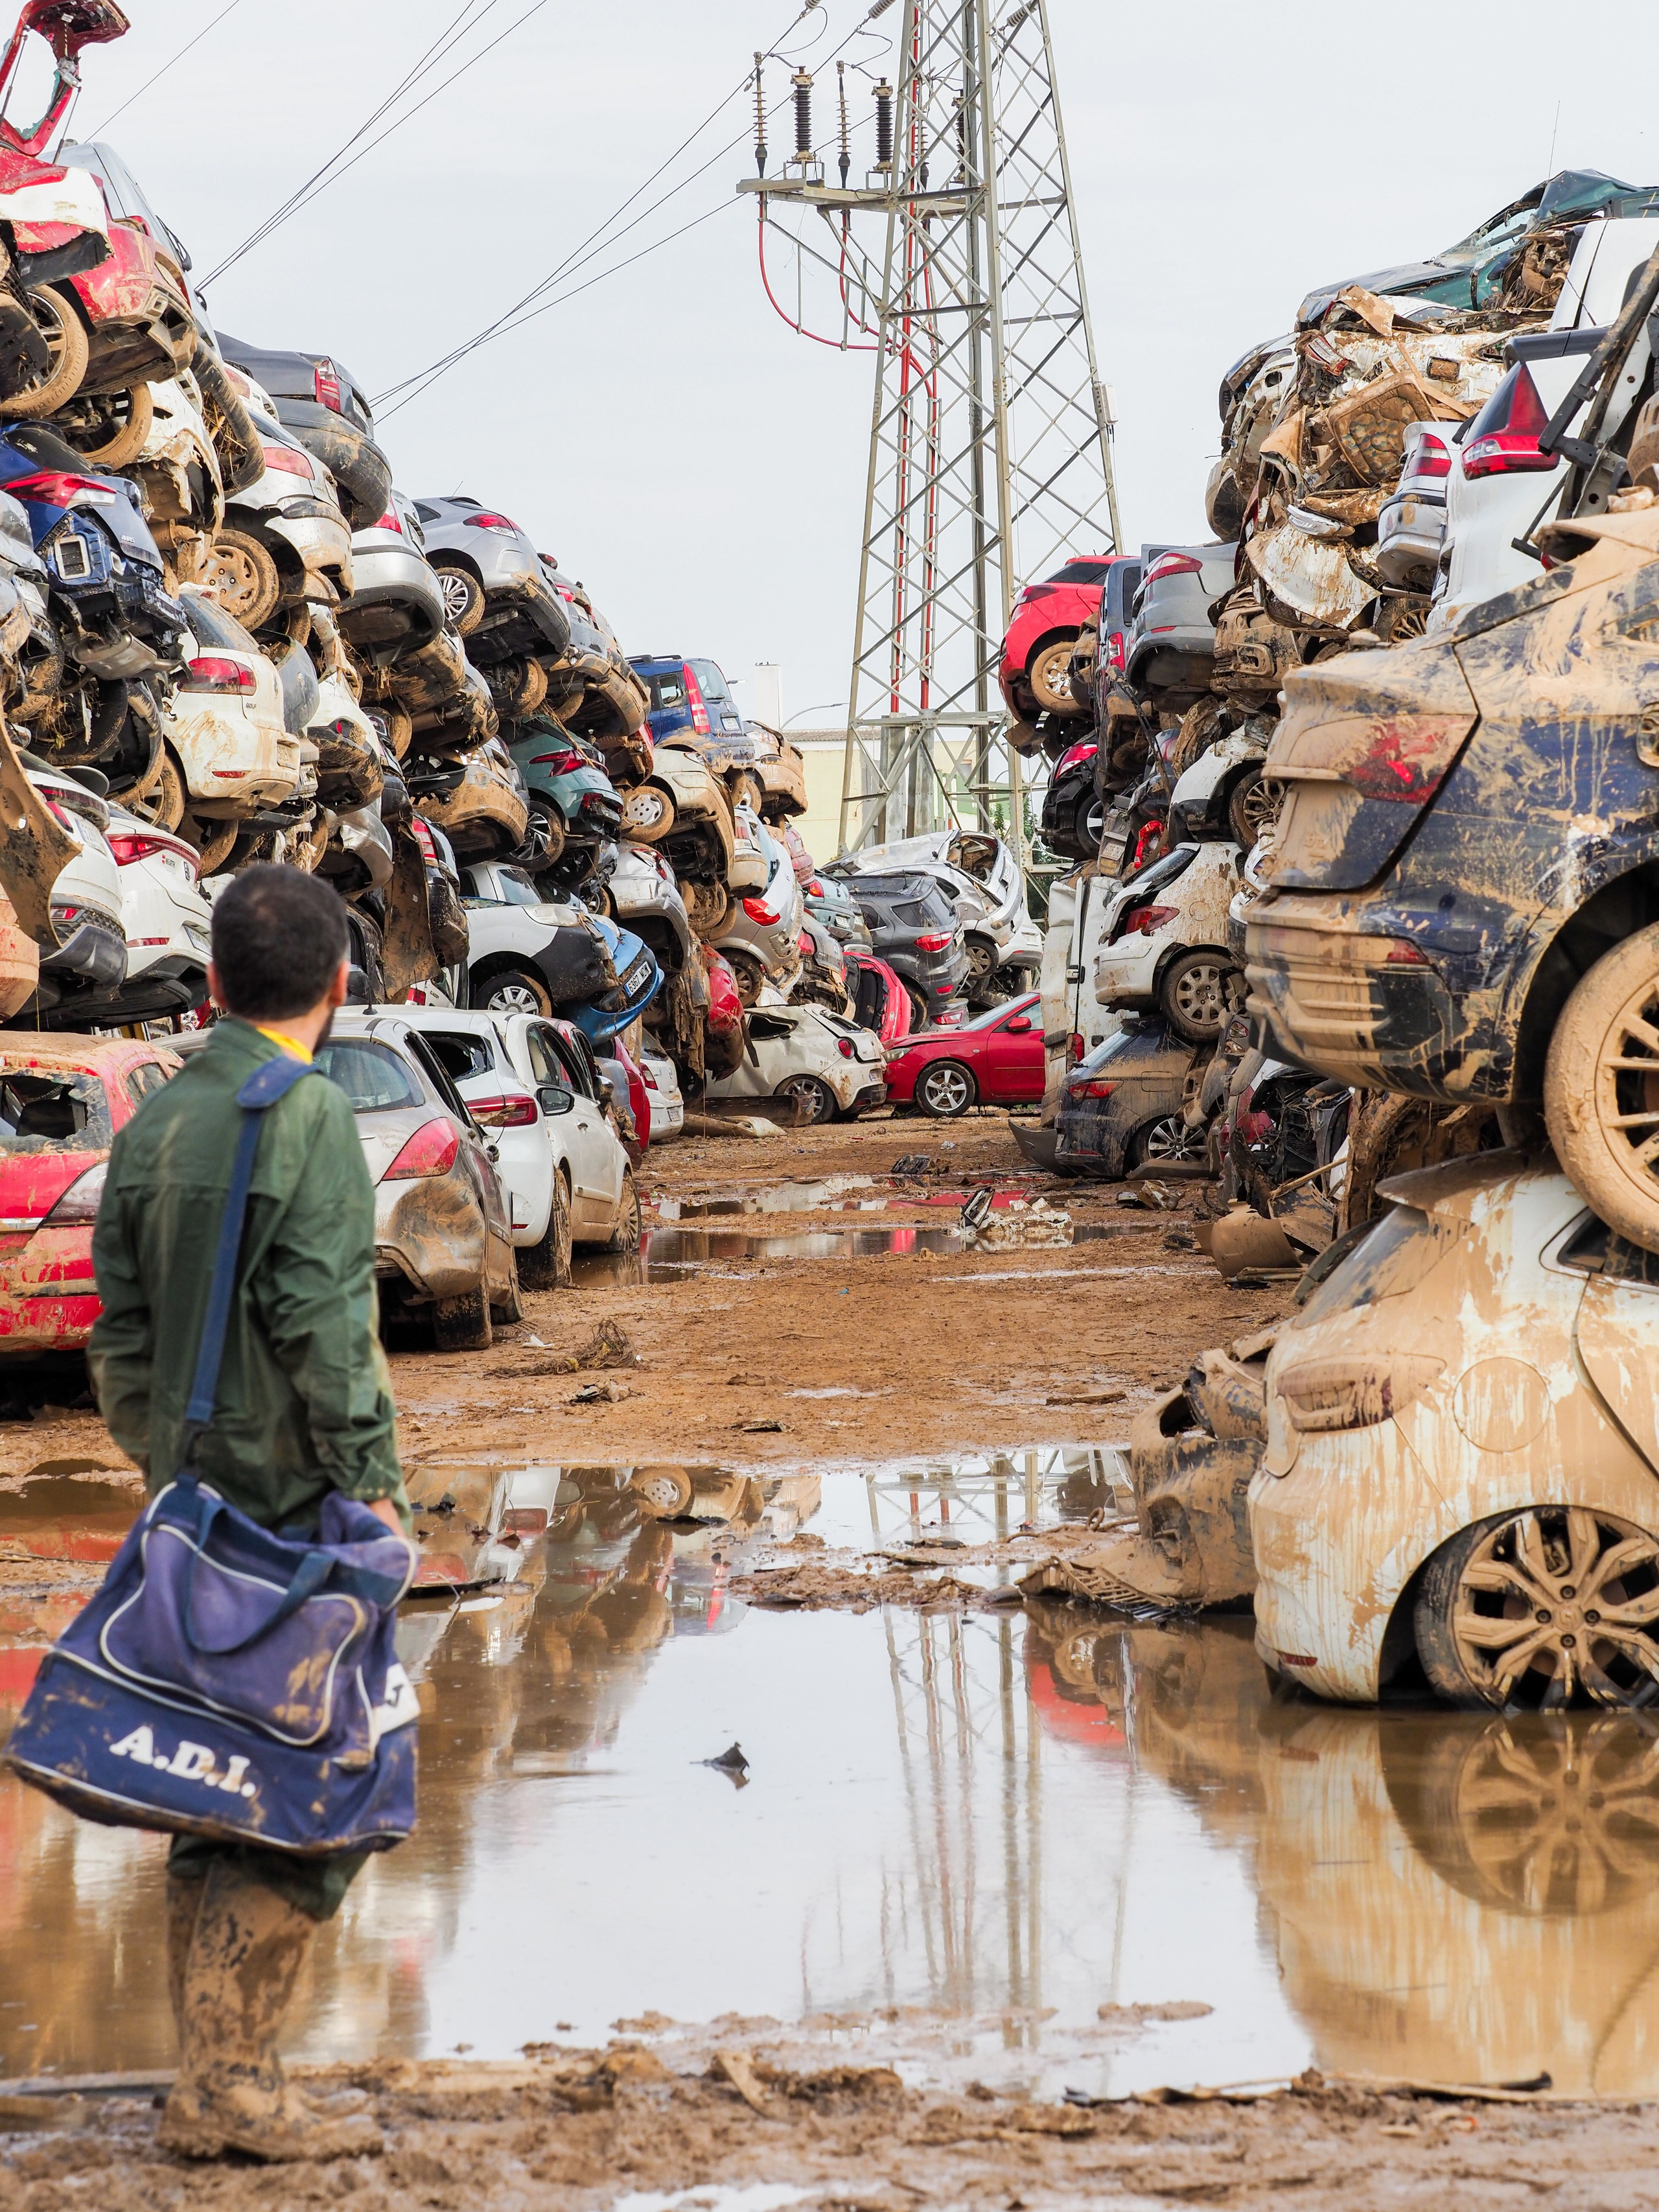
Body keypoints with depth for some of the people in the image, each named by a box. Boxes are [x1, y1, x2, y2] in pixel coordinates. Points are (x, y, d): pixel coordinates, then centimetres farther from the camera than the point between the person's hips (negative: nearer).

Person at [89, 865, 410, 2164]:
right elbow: (322, 1323, -18)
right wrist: (374, 1483, -13)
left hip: (194, 1506, 8)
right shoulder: (308, 1118, -12)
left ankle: (210, 2081, 13)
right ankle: (232, 2084, -7)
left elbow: (122, 1338, 13)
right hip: (295, 1504, -8)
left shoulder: (153, 1128, 10)